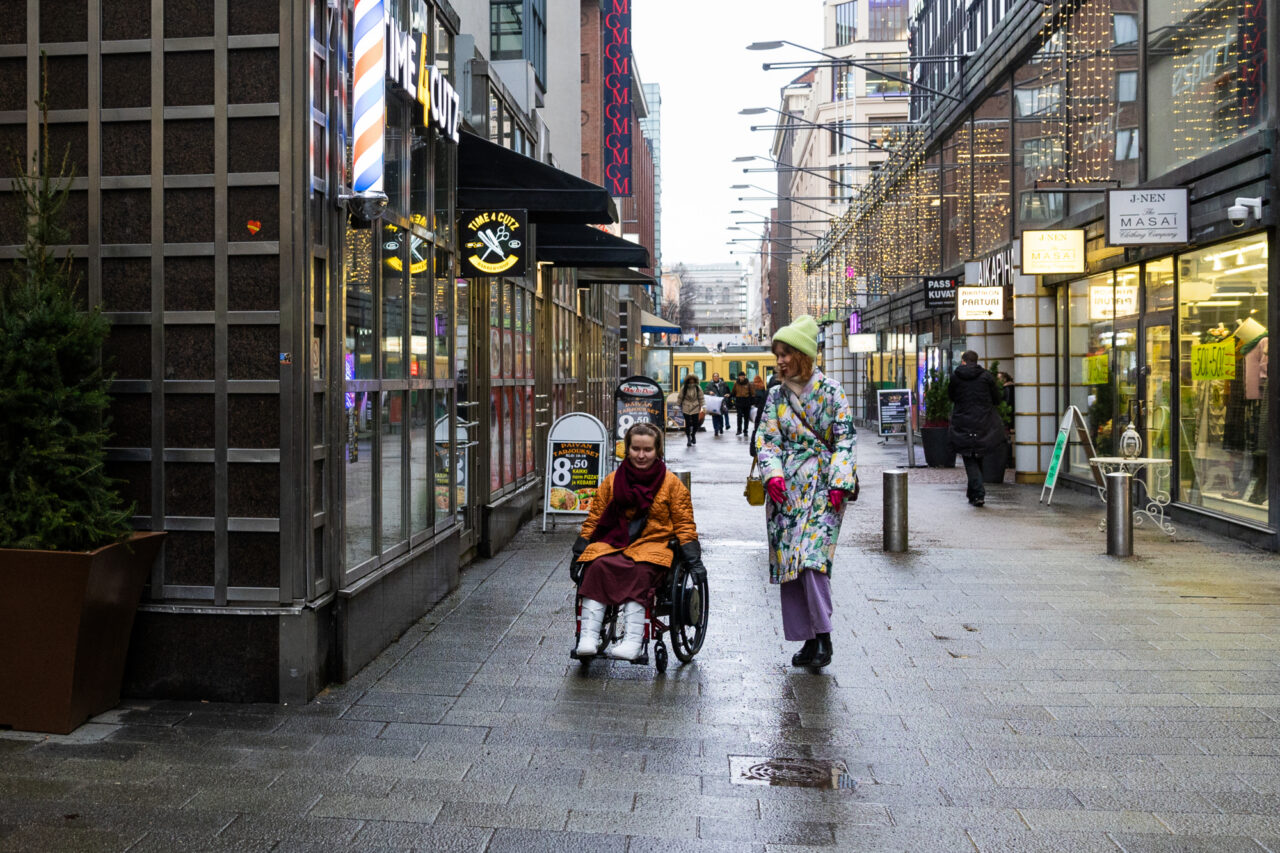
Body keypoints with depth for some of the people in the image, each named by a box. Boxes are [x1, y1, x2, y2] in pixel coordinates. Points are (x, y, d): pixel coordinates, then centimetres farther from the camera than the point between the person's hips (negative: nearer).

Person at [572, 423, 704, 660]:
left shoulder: (671, 483, 9)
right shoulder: (612, 481, 14)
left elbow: (684, 525, 9)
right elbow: (593, 519, 16)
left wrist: (694, 560, -3)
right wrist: (580, 550, 5)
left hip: (652, 544, -2)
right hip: (613, 542, 2)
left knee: (639, 570, -37)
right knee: (598, 565, -32)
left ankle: (632, 641, -43)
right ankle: (588, 636, -36)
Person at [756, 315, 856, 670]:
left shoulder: (831, 391, 0)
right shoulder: (776, 394, 11)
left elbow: (845, 439, -2)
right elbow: (767, 439, 7)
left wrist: (839, 483, -12)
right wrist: (773, 474, -10)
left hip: (821, 485, -4)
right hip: (785, 488, 4)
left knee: (813, 559, -17)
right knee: (787, 561, 2)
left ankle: (824, 635, -3)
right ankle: (807, 639, 12)